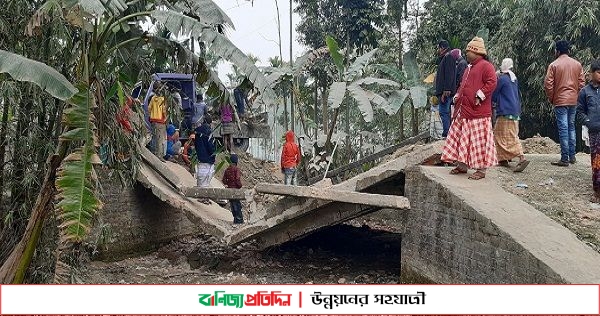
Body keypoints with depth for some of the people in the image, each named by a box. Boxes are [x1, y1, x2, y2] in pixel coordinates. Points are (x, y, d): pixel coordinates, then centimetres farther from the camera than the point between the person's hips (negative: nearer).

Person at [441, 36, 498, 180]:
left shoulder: (486, 66, -7)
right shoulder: (469, 68, 21)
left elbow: (492, 82, -19)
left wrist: (479, 96, -20)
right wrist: (457, 98, 16)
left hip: (478, 113, -10)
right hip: (463, 112, 10)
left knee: (479, 141, -6)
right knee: (462, 139, 12)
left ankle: (481, 170, 0)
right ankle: (462, 165, 20)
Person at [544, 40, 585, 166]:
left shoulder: (553, 65, -8)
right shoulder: (577, 64, 6)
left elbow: (548, 84, -10)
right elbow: (582, 82, 6)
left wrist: (551, 99, 3)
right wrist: (576, 94, 18)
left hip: (560, 101, -5)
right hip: (573, 101, 5)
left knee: (563, 129, -4)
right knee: (571, 127, 16)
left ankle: (564, 159, -4)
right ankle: (572, 156, 20)